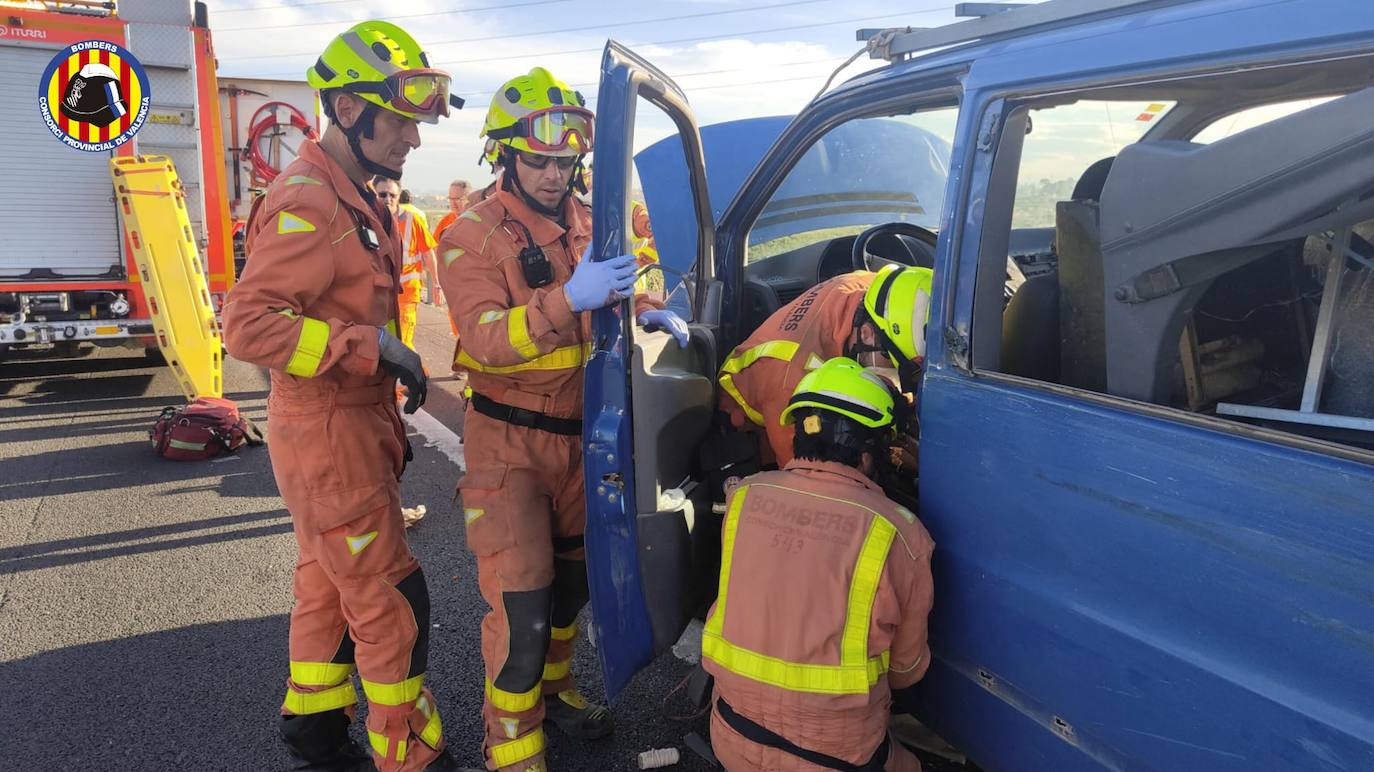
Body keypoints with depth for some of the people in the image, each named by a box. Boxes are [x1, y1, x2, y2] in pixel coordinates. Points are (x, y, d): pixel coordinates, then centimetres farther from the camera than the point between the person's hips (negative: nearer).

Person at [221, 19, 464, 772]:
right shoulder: (307, 203, -20)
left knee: (329, 589, 21)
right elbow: (247, 326, -27)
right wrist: (370, 345, -26)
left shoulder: (353, 197, 13)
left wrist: (389, 416, 18)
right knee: (391, 604, -1)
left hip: (353, 428, 10)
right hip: (329, 437, -10)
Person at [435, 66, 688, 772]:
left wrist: (647, 311, -3)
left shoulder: (584, 222, 5)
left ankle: (551, 688, 43)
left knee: (573, 576, 20)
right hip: (511, 441, -6)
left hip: (578, 430, 7)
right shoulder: (474, 235, -14)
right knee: (521, 604, -6)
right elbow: (487, 339, -26)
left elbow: (606, 297, 19)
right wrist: (569, 298, -39)